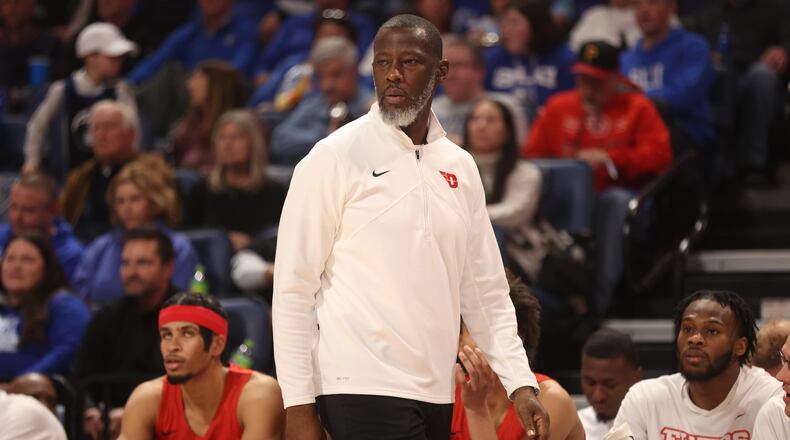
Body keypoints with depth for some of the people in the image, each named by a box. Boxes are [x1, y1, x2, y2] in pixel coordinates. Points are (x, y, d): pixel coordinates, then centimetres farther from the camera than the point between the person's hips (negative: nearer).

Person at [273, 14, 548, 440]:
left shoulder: (460, 167, 14)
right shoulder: (334, 158, -3)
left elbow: (486, 292, 19)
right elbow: (293, 289, -5)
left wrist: (520, 383, 8)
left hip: (436, 395, 6)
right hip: (364, 391, -6)